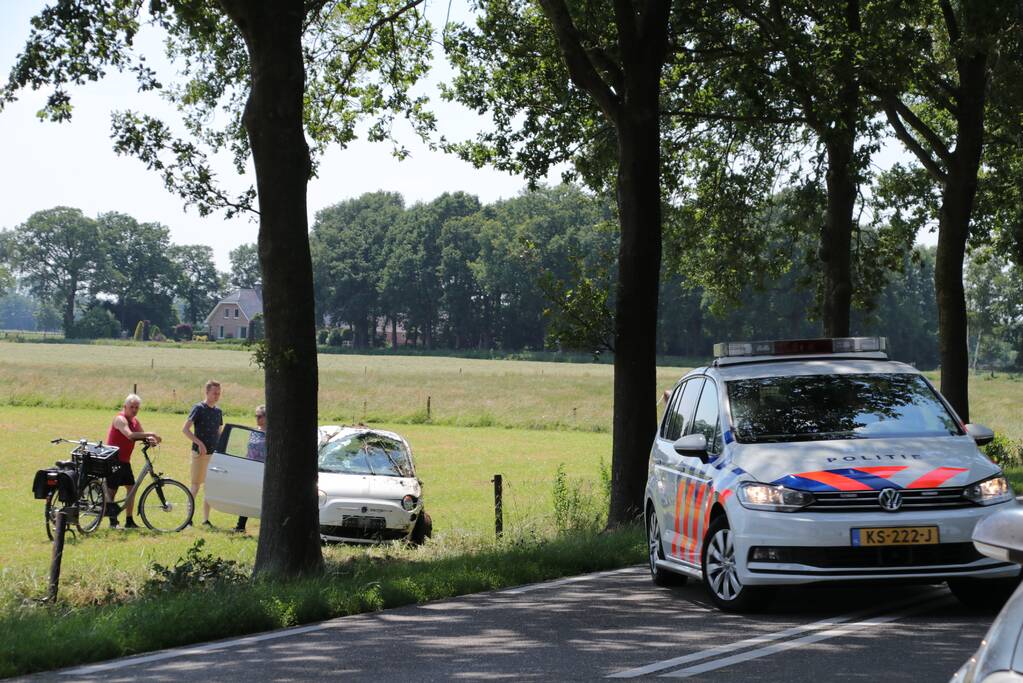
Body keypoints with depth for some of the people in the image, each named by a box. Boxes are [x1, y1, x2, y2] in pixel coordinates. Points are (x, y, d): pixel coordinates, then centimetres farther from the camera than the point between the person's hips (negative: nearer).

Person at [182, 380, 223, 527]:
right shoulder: (199, 408, -7)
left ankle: (206, 519, 14)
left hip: (214, 454, 6)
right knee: (196, 485, -4)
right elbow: (185, 429, -12)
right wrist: (199, 443, -20)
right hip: (200, 453, -6)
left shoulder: (218, 411, 12)